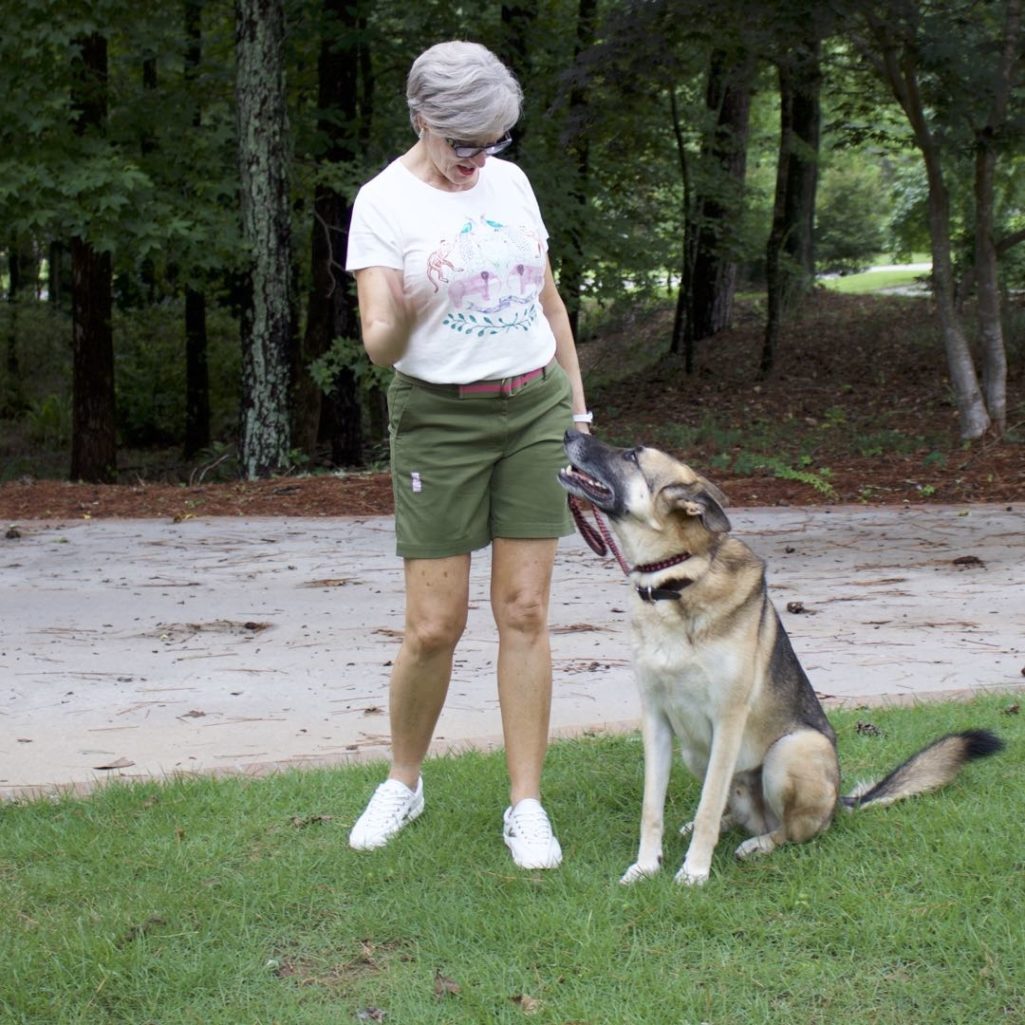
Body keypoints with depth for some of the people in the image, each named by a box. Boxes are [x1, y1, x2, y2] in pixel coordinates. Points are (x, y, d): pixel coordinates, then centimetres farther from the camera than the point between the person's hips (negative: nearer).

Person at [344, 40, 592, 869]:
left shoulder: (510, 181, 7)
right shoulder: (386, 202, -8)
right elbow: (379, 347, -15)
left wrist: (578, 408, 14)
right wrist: (401, 312, -37)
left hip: (536, 407, 4)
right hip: (440, 418, -4)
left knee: (525, 610, 0)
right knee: (434, 624, -4)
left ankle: (527, 807, 6)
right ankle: (404, 783, 20)